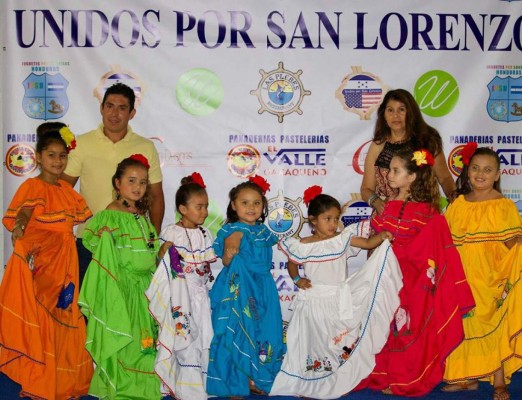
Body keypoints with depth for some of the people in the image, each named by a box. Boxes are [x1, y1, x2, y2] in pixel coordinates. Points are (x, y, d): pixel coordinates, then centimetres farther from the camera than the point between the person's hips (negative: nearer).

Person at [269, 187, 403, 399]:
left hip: (340, 300, 2)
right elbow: (291, 264, 10)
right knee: (314, 341, 7)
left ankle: (340, 381, 22)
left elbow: (368, 243, -9)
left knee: (342, 341, 7)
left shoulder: (343, 239, -2)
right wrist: (297, 280, -6)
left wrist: (381, 236, -27)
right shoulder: (303, 246, -5)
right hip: (314, 301, -2)